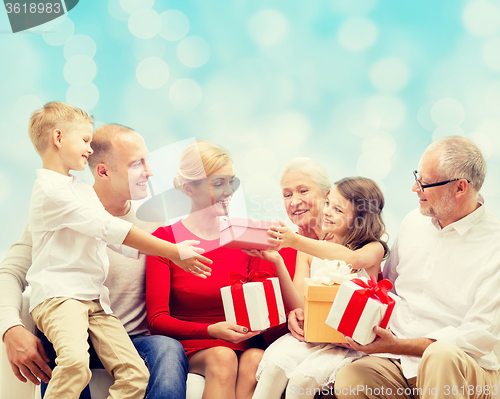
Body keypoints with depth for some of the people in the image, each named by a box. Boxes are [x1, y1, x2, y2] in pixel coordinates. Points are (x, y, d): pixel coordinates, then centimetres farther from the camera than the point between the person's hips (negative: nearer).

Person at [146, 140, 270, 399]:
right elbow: (157, 319, -6)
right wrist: (212, 331, -22)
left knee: (255, 359, -32)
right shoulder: (165, 239, 0)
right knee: (222, 357, -35)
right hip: (191, 346, -2)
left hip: (241, 344, 3)